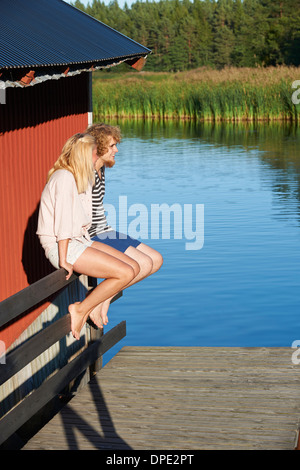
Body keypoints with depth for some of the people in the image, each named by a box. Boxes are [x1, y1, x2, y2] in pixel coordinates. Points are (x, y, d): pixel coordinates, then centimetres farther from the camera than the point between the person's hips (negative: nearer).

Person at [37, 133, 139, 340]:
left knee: (134, 267, 0)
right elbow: (63, 222, -20)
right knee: (125, 273, -18)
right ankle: (80, 309, -7)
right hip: (62, 247, -10)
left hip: (80, 240, 10)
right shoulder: (65, 178, -17)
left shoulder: (80, 178, 14)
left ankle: (96, 304, 6)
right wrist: (63, 261, -20)